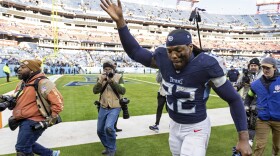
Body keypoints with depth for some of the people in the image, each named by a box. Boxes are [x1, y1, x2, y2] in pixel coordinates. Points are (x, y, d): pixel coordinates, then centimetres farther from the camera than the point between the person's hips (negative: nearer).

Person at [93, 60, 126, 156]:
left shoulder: (118, 77, -6)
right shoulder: (100, 78, 1)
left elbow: (123, 91, -17)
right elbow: (95, 91, -8)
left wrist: (112, 81, -24)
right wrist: (101, 80, -21)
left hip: (115, 108, -4)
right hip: (103, 108, 5)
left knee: (108, 128, -24)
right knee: (100, 131, 13)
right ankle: (108, 147, 40)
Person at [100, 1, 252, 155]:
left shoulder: (206, 65, -25)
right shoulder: (164, 58, -13)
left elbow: (234, 99, -16)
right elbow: (135, 52, -1)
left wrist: (244, 138, -17)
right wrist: (120, 21, -9)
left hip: (196, 129, -4)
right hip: (174, 126, 5)